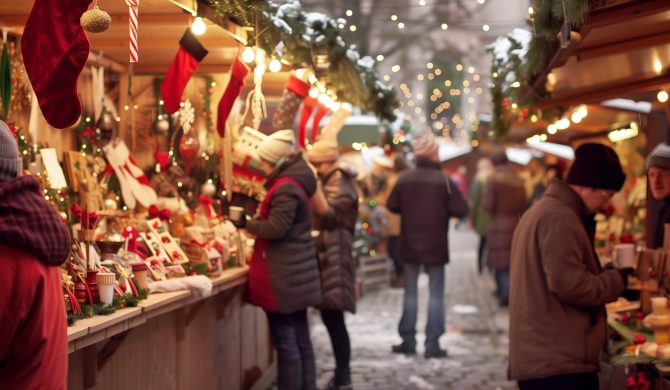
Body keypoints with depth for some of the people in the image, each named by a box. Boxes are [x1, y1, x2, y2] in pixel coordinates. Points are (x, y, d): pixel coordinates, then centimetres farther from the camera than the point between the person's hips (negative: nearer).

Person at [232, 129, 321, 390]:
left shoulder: (285, 188, -17)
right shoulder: (297, 181, 13)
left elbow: (276, 228, -20)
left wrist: (247, 224, -8)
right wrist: (255, 220, 11)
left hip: (283, 276, -10)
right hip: (297, 272, 10)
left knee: (285, 341, -4)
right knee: (300, 338, 13)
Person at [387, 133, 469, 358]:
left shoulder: (404, 179, -5)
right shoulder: (444, 181, -12)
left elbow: (392, 206, 1)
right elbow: (461, 210, -12)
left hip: (410, 245, 2)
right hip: (436, 246, -2)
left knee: (410, 293, 12)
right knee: (436, 294, 5)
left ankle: (408, 341, 13)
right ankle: (432, 343, 2)